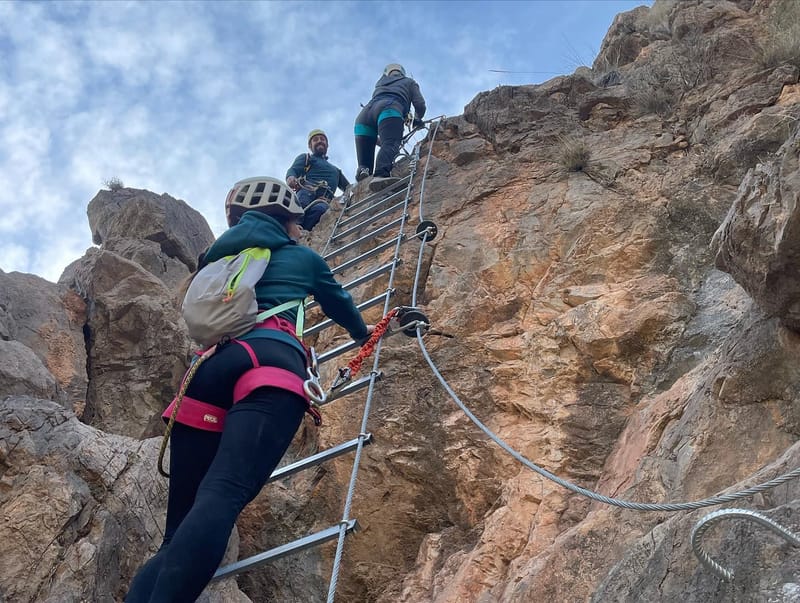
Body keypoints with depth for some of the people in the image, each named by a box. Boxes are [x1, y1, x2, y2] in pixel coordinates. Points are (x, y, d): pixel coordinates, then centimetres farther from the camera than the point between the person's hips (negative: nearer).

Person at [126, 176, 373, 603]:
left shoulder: (222, 256, 38)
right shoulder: (304, 258, 30)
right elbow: (340, 304, 48)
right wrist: (361, 331, 70)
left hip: (208, 367, 4)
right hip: (269, 360, -4)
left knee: (182, 529, 1)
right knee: (222, 495, -27)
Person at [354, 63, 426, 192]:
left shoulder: (380, 83, 44)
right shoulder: (409, 82, 34)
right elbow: (420, 105, 20)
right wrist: (417, 119, 40)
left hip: (365, 114, 5)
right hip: (389, 109, -4)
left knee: (365, 162, 2)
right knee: (390, 144, -30)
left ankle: (362, 170, -31)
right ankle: (381, 175, -58)